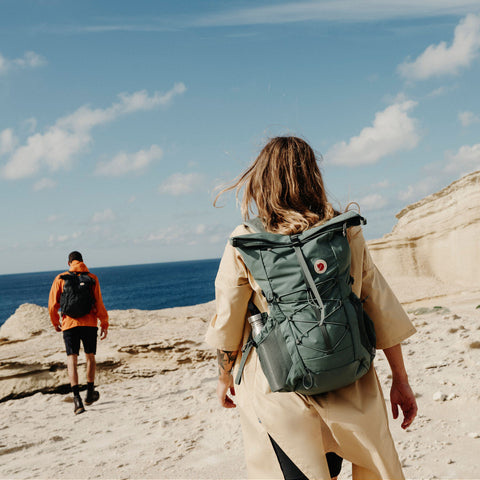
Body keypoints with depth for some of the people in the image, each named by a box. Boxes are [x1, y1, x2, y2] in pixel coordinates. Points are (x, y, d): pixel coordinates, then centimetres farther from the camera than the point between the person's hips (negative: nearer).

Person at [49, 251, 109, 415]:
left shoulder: (60, 278, 3)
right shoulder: (92, 278, 2)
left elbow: (52, 304, 2)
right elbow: (99, 303, -3)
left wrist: (55, 322, 17)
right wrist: (104, 324, 4)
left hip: (69, 324, 0)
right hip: (89, 323, 1)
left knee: (72, 360, -2)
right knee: (90, 357, 18)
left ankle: (76, 397, -17)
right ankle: (90, 392, 26)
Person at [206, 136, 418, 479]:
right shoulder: (347, 232, -4)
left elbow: (227, 324, 0)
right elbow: (382, 308, 0)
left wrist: (225, 378, 17)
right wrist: (401, 380, 10)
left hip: (281, 395, -1)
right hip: (350, 388, 2)